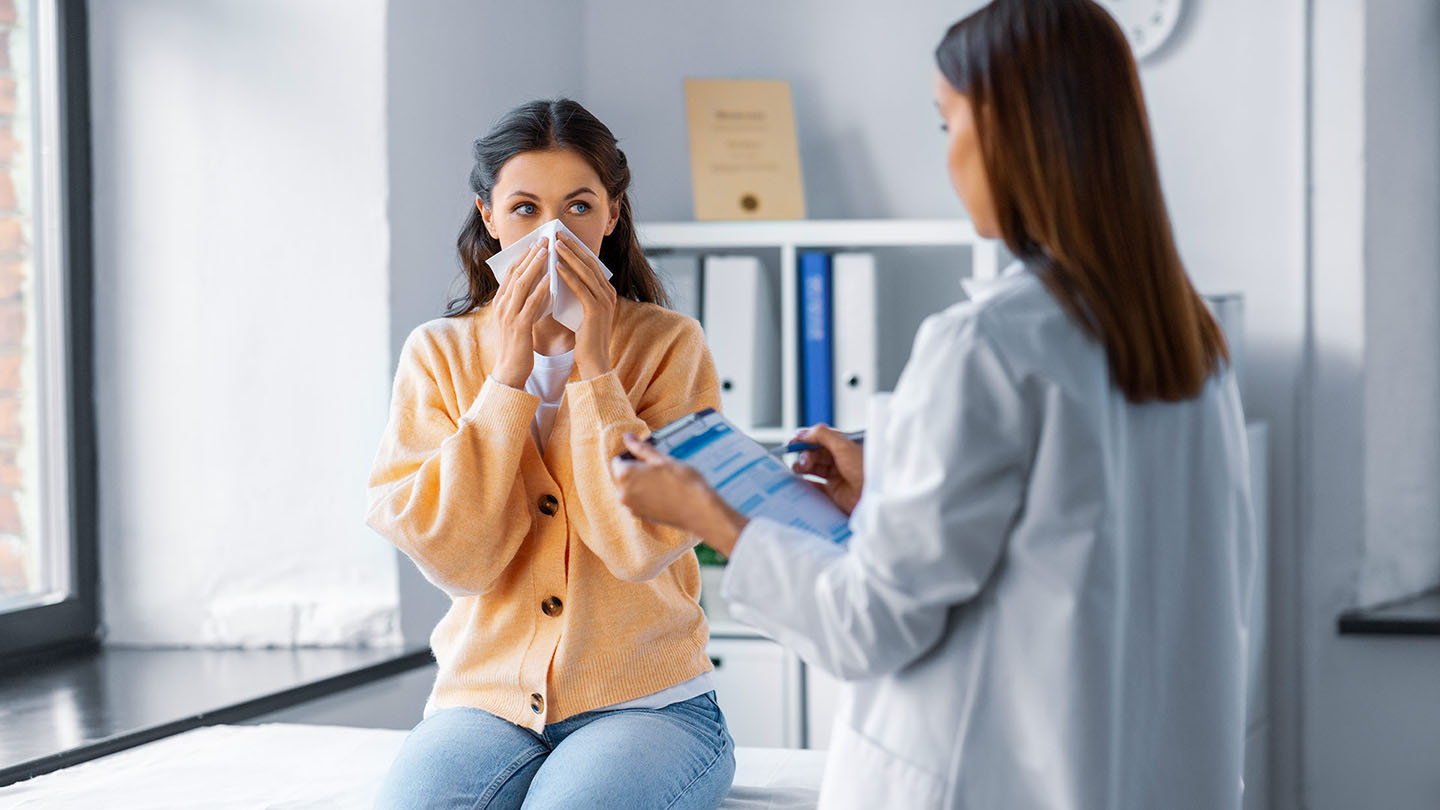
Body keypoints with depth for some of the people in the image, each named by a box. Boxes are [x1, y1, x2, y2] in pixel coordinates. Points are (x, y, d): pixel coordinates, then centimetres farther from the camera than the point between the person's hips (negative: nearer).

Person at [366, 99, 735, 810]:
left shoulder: (669, 345, 0)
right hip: (486, 695, 1)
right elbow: (454, 557, -8)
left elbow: (642, 544, -13)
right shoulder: (438, 353, 5)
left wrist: (592, 369, -13)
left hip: (645, 699, -1)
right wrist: (509, 374, -11)